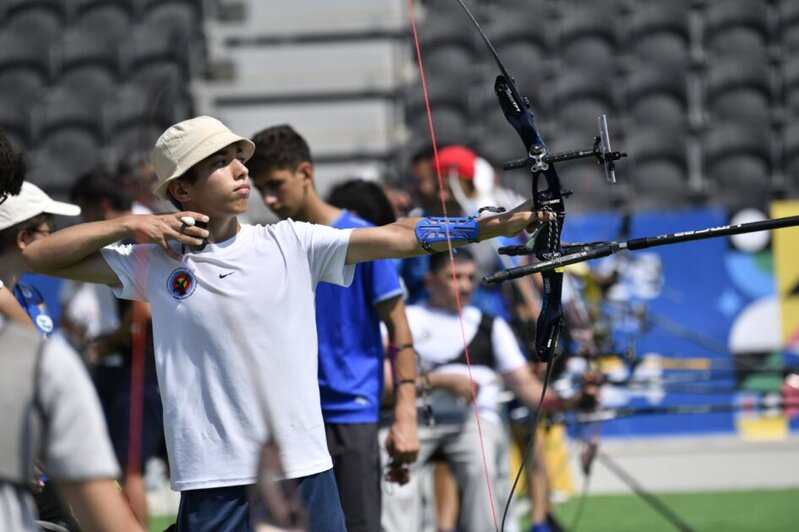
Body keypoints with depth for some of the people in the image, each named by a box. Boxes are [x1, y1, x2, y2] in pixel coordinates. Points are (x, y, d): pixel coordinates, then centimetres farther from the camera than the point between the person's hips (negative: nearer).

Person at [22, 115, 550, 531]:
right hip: (214, 484, -2)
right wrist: (130, 225, -5)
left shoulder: (291, 244, 5)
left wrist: (499, 224, -10)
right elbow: (37, 256, 4)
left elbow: (398, 237, -1)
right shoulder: (154, 262, 3)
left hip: (307, 474, 2)